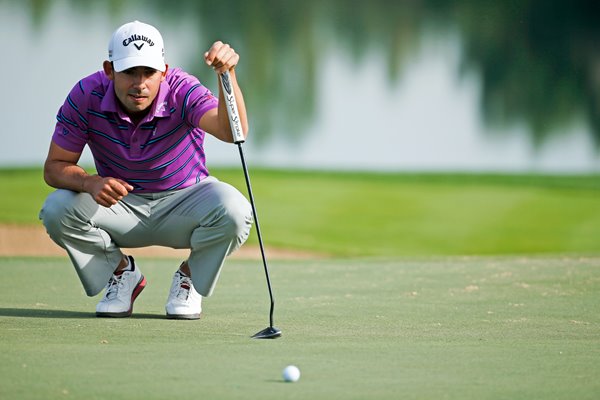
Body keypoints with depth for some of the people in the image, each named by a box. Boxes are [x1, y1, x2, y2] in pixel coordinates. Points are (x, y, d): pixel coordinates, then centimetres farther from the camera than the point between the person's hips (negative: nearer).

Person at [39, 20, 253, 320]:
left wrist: (228, 75, -64)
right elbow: (54, 167, -14)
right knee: (57, 208, -27)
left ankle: (189, 278, 1)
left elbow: (230, 130, -45)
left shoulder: (182, 90, -26)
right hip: (120, 203, 1)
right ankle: (122, 272, 3)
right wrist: (90, 183, -37)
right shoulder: (86, 96, -20)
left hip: (183, 200, -1)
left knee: (233, 211, -33)